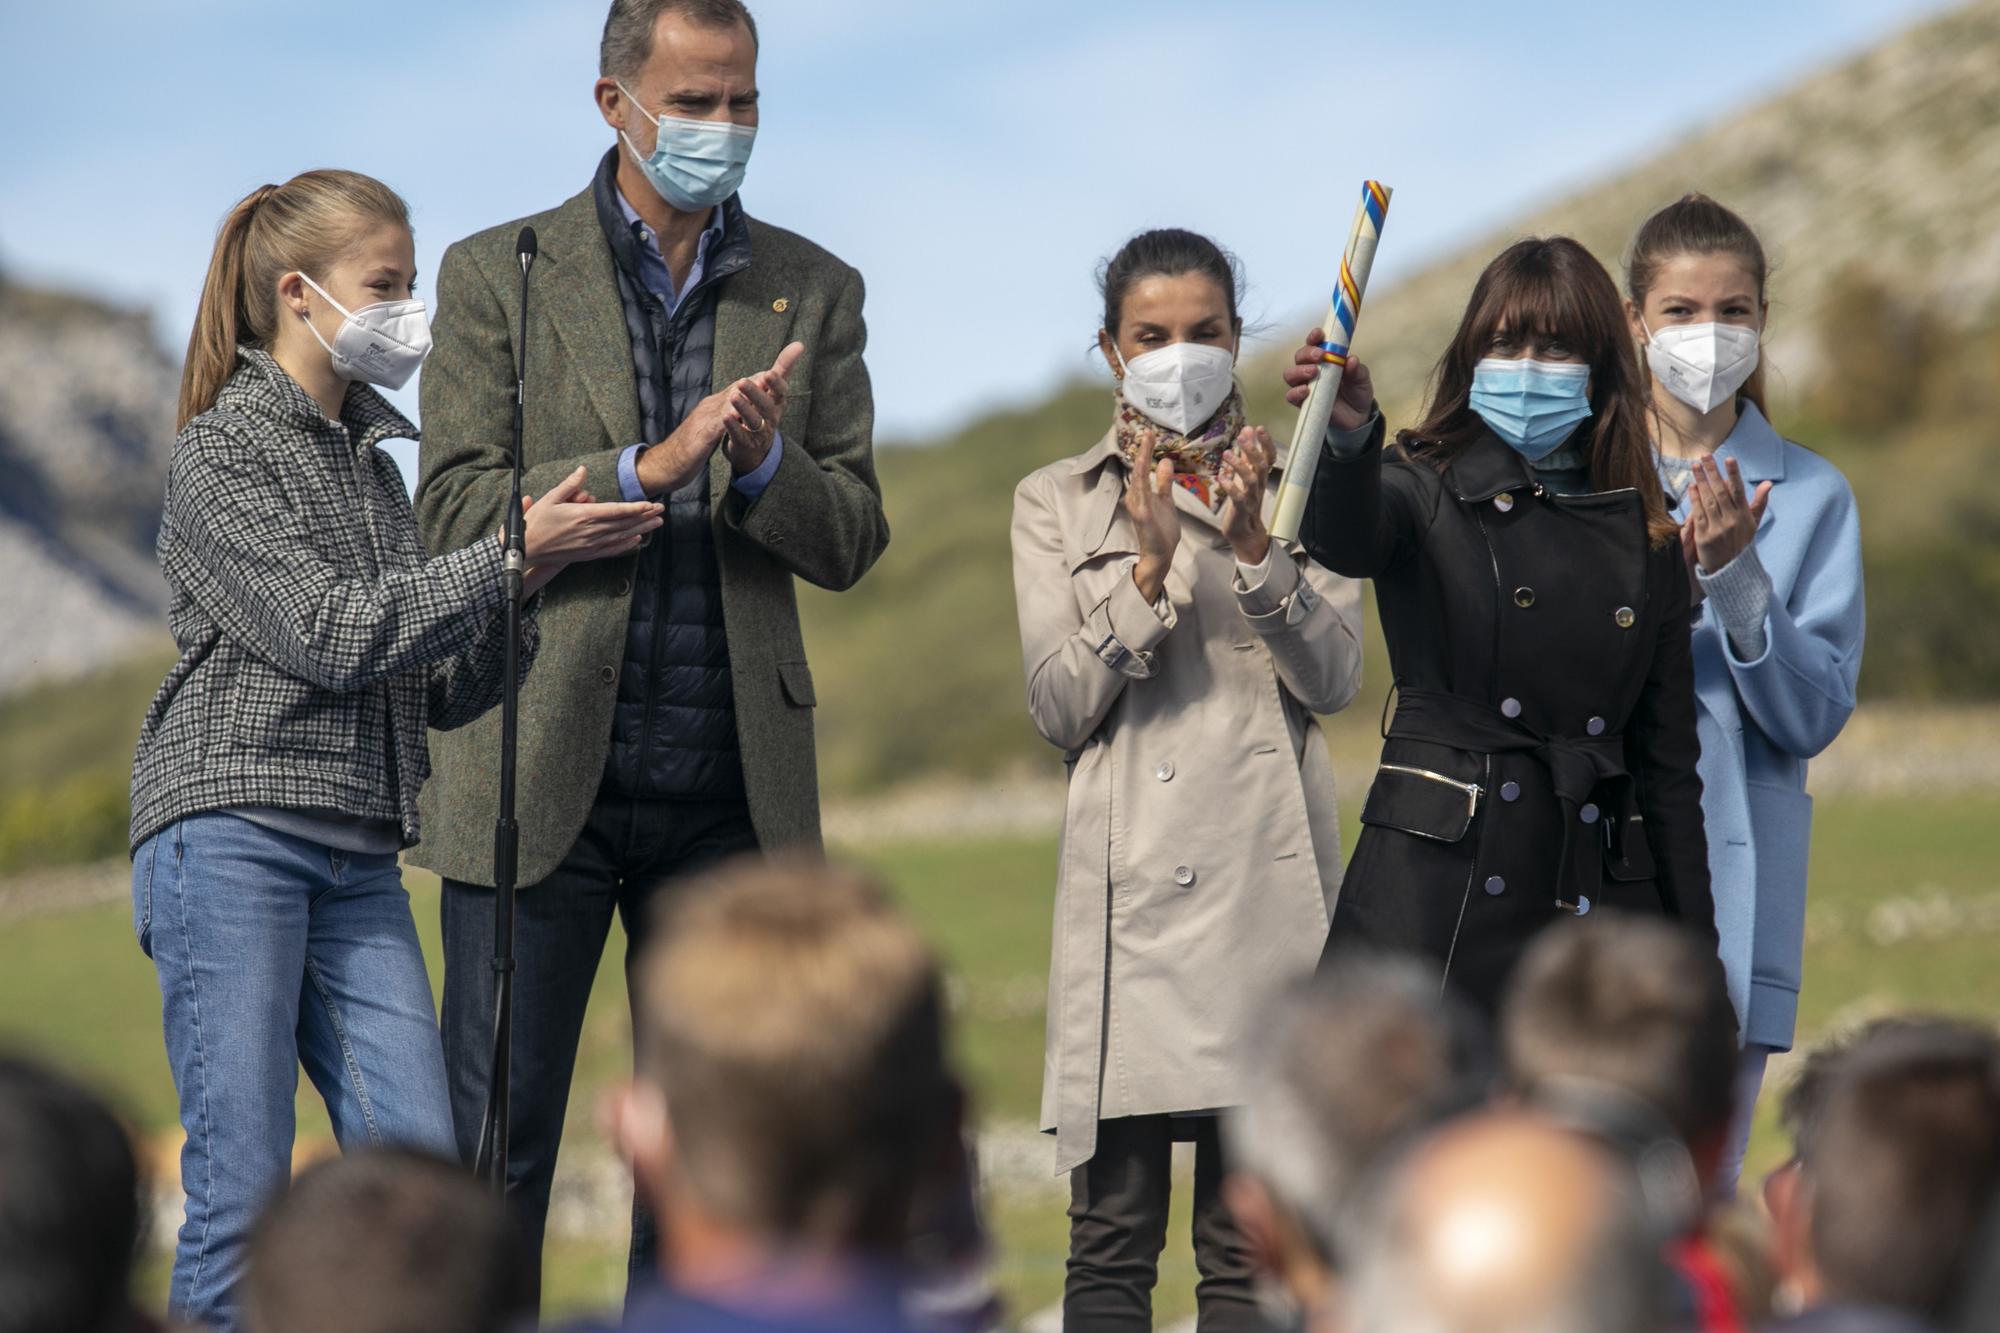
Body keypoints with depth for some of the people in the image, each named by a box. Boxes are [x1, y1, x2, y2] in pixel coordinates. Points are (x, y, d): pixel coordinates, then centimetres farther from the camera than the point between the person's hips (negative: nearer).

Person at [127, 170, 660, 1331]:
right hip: (230, 839, -6)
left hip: (358, 862, 7)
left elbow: (441, 692, 15)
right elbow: (332, 637, -13)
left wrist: (544, 582, 0)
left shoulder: (373, 462, 19)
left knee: (420, 1168, -6)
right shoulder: (223, 451, -2)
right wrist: (510, 555, -12)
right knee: (244, 1189, -8)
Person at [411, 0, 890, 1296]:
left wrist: (764, 463, -15)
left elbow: (851, 540, 6)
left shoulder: (812, 291, 10)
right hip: (544, 776, -2)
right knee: (496, 1140, -2)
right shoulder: (498, 275, 3)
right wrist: (646, 468, -18)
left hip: (732, 791, 3)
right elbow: (454, 509, -6)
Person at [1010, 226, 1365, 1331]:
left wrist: (1252, 546, -12)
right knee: (1111, 1235, -2)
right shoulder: (1056, 503, 13)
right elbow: (1058, 706, 3)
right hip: (1124, 881, 0)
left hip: (1264, 877, 0)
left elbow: (1333, 678, 1)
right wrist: (1150, 566, -10)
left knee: (1250, 1242, -1)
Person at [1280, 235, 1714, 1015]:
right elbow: (1347, 539, -21)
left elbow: (1668, 761, 15)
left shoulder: (1644, 539, 14)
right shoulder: (1427, 496, 5)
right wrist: (1349, 436, -43)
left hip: (1596, 911, 3)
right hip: (1436, 905, -3)